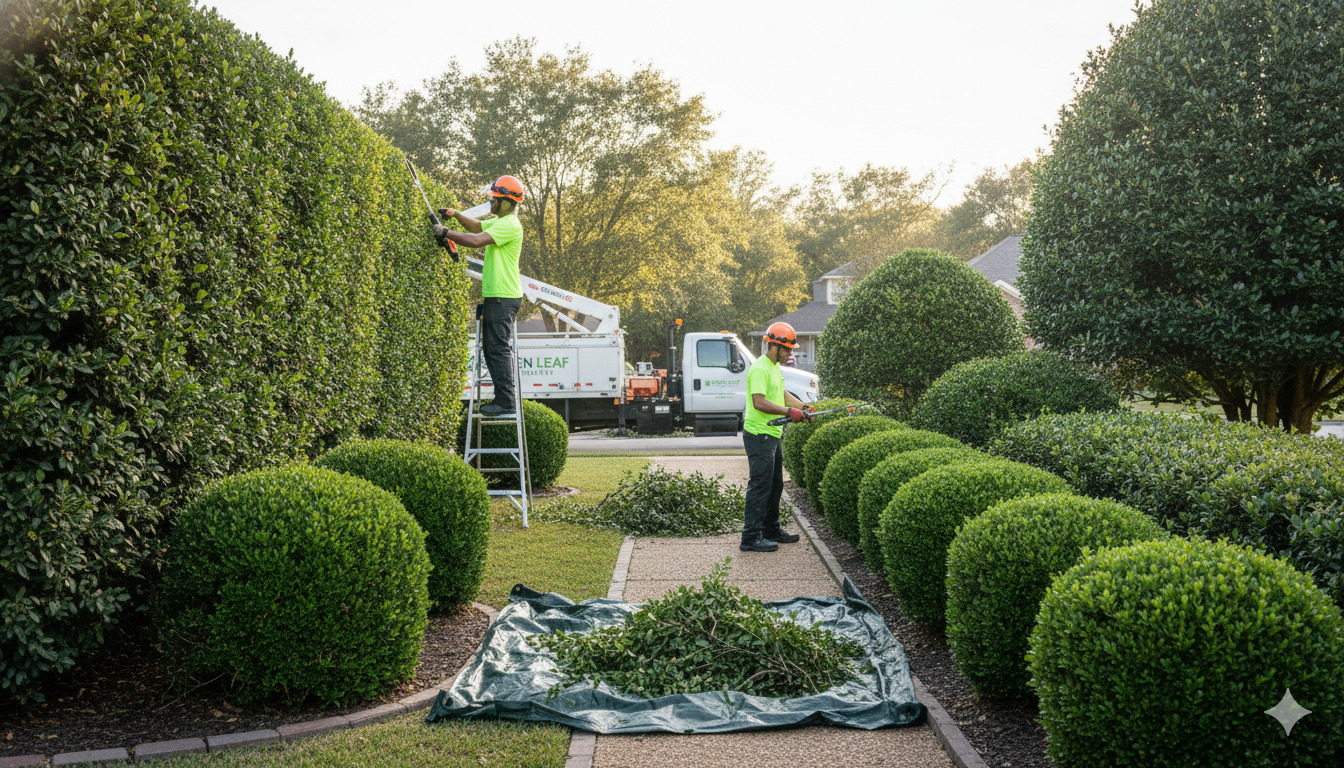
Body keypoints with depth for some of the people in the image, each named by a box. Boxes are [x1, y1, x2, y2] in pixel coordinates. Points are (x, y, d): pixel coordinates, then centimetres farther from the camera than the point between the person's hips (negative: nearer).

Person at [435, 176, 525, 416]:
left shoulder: (509, 225, -16)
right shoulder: (500, 221, 17)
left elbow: (477, 240, -25)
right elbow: (477, 226, 32)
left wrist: (445, 232, -16)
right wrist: (456, 214, 15)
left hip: (504, 298, -11)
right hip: (495, 297, 11)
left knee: (498, 349, -11)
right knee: (491, 348, 13)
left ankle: (506, 401, -9)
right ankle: (504, 397, 16)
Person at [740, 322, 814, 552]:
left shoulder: (775, 367, 15)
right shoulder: (760, 369, -18)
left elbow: (781, 394, 23)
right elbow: (759, 402, -27)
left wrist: (803, 407, 9)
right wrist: (789, 412, -25)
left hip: (772, 435, 11)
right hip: (759, 435, -11)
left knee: (775, 485, 18)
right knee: (760, 485, -9)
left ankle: (771, 530, 29)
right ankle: (751, 537, -7)